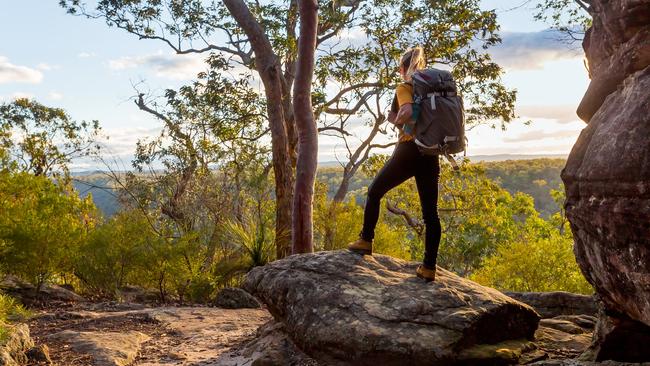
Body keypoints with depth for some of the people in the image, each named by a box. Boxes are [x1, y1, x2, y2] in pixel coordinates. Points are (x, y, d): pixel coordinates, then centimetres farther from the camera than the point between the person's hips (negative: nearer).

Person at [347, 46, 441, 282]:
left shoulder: (404, 88, -3)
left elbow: (407, 112, -24)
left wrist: (396, 120, -5)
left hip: (408, 152, -5)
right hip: (431, 155, 5)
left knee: (374, 192, 16)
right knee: (430, 212, 5)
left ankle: (365, 241, 20)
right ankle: (429, 267, 5)